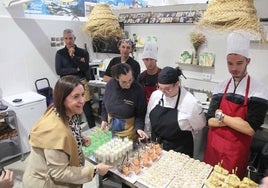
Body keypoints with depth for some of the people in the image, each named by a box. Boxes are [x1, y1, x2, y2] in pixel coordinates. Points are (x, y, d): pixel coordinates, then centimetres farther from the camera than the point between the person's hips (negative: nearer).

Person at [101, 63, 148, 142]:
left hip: (128, 128, -3)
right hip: (110, 125, 4)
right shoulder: (110, 84, -12)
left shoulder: (138, 89, -22)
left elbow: (140, 113, -14)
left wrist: (139, 128, -27)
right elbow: (104, 103, 4)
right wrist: (104, 119, 2)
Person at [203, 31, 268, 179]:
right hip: (213, 146, 4)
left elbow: (250, 129, -20)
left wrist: (221, 116, -15)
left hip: (236, 151, -3)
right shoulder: (221, 87, 0)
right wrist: (236, 121, -15)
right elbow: (210, 121, -3)